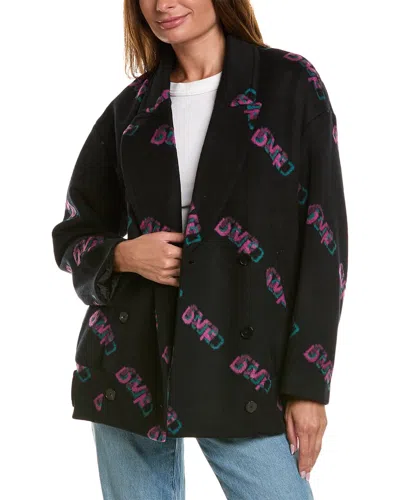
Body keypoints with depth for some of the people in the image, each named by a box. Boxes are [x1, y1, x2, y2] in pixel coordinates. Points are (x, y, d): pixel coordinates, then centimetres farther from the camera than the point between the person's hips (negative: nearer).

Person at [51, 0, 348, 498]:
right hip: (131, 365, 3)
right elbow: (73, 235, 15)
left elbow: (322, 237, -3)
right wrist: (123, 256, -8)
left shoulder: (289, 83, 0)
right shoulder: (131, 107, 9)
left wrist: (308, 383, -8)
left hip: (244, 366, -2)